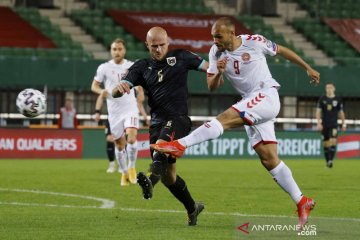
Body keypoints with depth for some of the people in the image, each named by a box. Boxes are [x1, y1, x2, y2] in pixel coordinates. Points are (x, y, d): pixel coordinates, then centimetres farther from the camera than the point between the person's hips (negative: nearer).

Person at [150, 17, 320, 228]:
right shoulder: (216, 53, 5)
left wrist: (308, 68, 15)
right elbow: (212, 87, 7)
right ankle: (302, 202, 5)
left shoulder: (254, 42, -8)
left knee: (226, 118, -27)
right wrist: (218, 72, -15)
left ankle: (180, 145, -34)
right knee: (269, 159, 0)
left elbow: (282, 51, 7)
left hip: (267, 96, -6)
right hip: (252, 108, 6)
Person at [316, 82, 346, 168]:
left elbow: (341, 112, 12)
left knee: (333, 142, -17)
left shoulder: (338, 100, 4)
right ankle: (327, 161, 15)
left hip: (334, 125, -1)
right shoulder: (322, 99, 3)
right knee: (326, 144, 4)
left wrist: (343, 124, 10)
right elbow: (318, 112, 3)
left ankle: (331, 160, -18)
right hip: (324, 125, 1)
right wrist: (319, 123, -7)